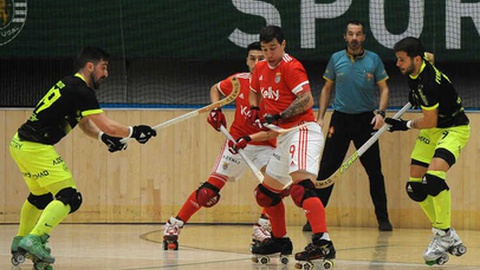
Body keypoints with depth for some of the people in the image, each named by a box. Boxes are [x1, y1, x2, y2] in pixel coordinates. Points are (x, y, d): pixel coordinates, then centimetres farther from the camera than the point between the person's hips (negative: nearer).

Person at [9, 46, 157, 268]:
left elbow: (84, 123, 26)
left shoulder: (69, 85, 16)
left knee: (40, 196, 27)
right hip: (36, 148, -10)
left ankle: (20, 244, 35)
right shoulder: (80, 91, -14)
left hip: (20, 144, 10)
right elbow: (108, 126, -15)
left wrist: (103, 137, 8)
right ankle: (34, 240, -22)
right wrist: (134, 132, 0)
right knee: (69, 198, -12)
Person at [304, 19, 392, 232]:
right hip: (340, 118, 1)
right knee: (326, 170, -2)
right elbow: (327, 89, 12)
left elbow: (384, 89, 3)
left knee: (374, 171, 1)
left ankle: (383, 218, 12)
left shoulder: (374, 60, 0)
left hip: (365, 119, -1)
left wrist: (380, 113, -13)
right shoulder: (336, 59, 4)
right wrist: (320, 116, 4)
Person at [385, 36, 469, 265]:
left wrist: (406, 125, -6)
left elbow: (430, 121, -22)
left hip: (454, 129, -10)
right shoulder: (418, 66, -5)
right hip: (432, 131, 10)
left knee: (433, 177, -31)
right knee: (415, 187, 1)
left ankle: (443, 235, -18)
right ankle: (449, 238, 12)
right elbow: (428, 55, 22)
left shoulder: (429, 82, -31)